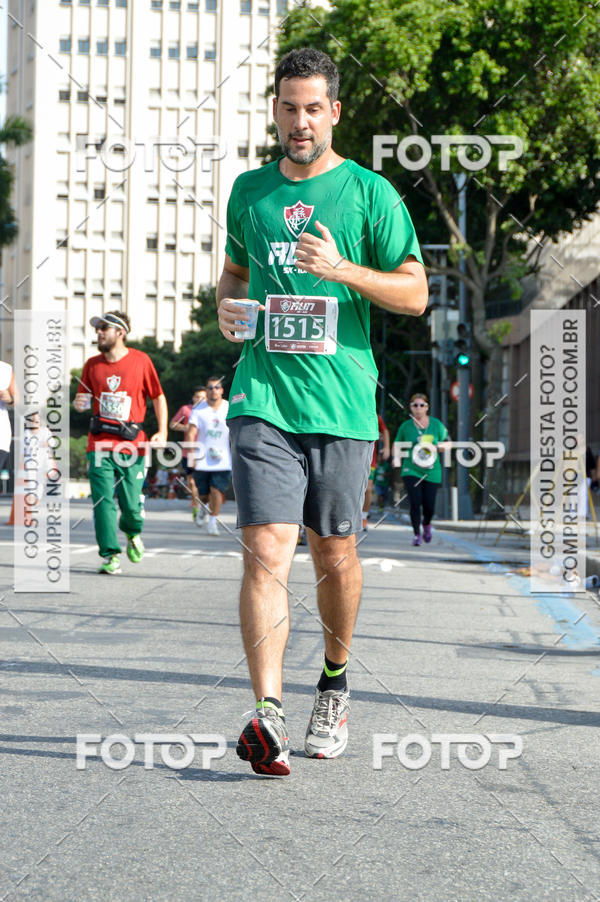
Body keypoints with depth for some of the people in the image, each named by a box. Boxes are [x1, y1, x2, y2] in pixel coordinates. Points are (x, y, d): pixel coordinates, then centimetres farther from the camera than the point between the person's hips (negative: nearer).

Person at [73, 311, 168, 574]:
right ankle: (110, 555, -3)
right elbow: (83, 398, 17)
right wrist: (78, 403, -8)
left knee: (131, 504, 0)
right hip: (99, 444, 2)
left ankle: (132, 533, 33)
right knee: (103, 501, -9)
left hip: (131, 445, -2)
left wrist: (162, 431, -3)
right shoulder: (92, 364, 9)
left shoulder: (141, 361, 1)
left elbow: (158, 397, 8)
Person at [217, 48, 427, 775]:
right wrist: (225, 307, 5)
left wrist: (343, 270, -15)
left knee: (334, 555, 9)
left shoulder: (369, 192, 2)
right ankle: (267, 714, -18)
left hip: (340, 402, -1)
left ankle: (334, 682, 34)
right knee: (265, 550, -13)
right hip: (262, 396, 1)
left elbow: (415, 293, 0)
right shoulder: (249, 190, 12)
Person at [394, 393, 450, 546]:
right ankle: (417, 534, -1)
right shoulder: (405, 426, 2)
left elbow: (447, 444, 9)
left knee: (429, 505, 1)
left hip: (432, 471, 1)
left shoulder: (436, 424, 3)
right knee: (415, 503, -14)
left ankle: (426, 524, 35)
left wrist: (436, 446, -11)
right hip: (411, 470, -1)